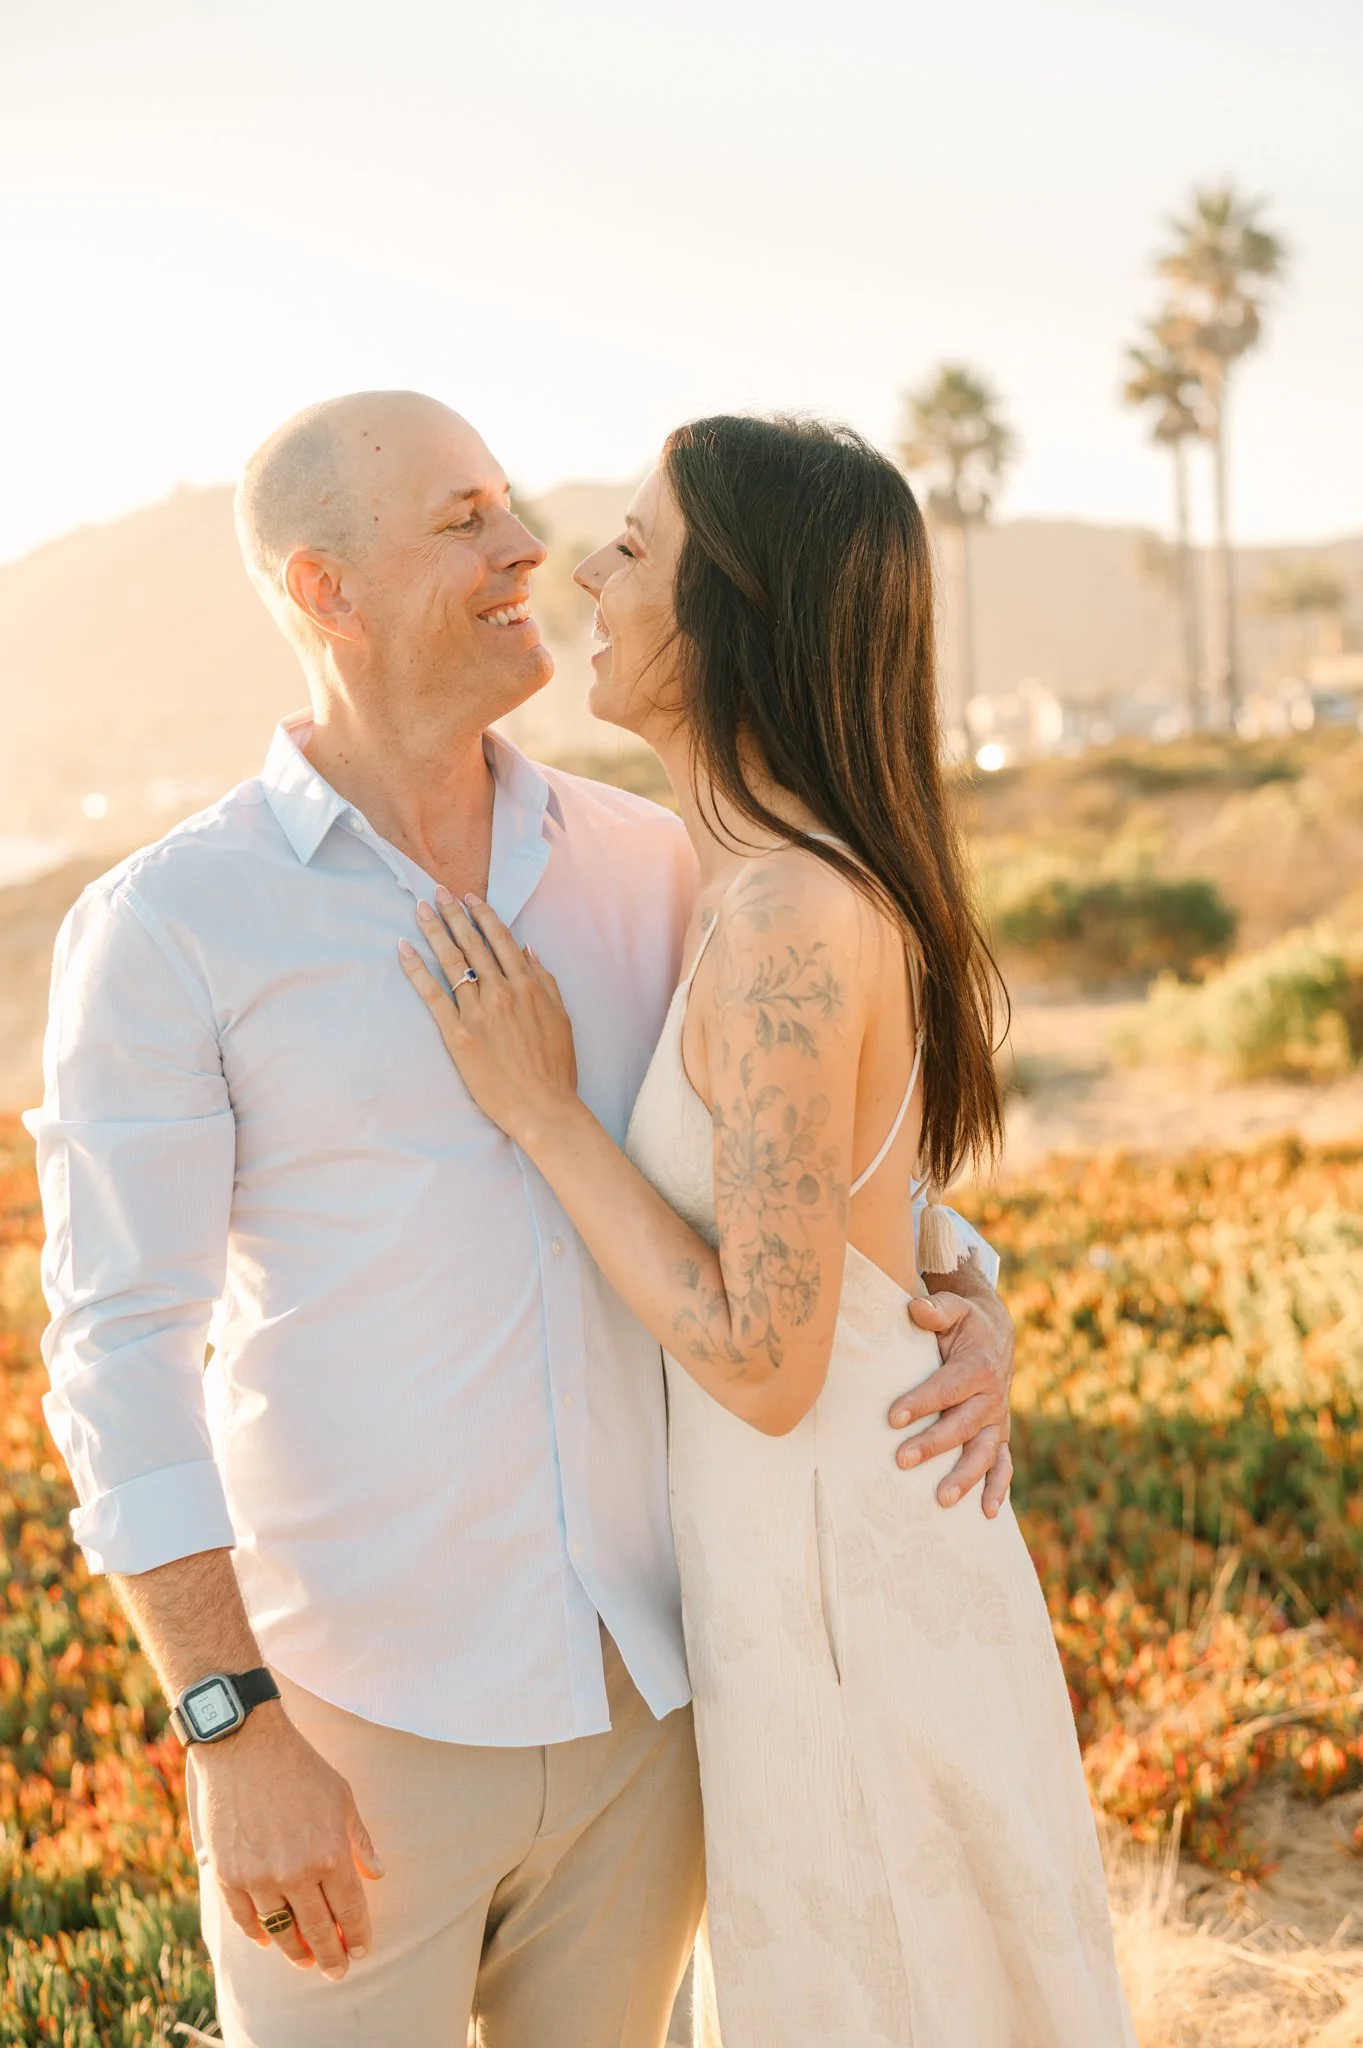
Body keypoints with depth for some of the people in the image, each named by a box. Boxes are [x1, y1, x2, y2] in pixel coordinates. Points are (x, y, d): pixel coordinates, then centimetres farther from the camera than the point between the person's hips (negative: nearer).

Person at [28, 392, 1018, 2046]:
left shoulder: (645, 865, 2)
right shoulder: (162, 927, -11)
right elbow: (122, 1353, -13)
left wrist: (967, 1303, -9)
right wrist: (236, 1740, -18)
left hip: (637, 1696, 5)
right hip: (353, 1722, -4)